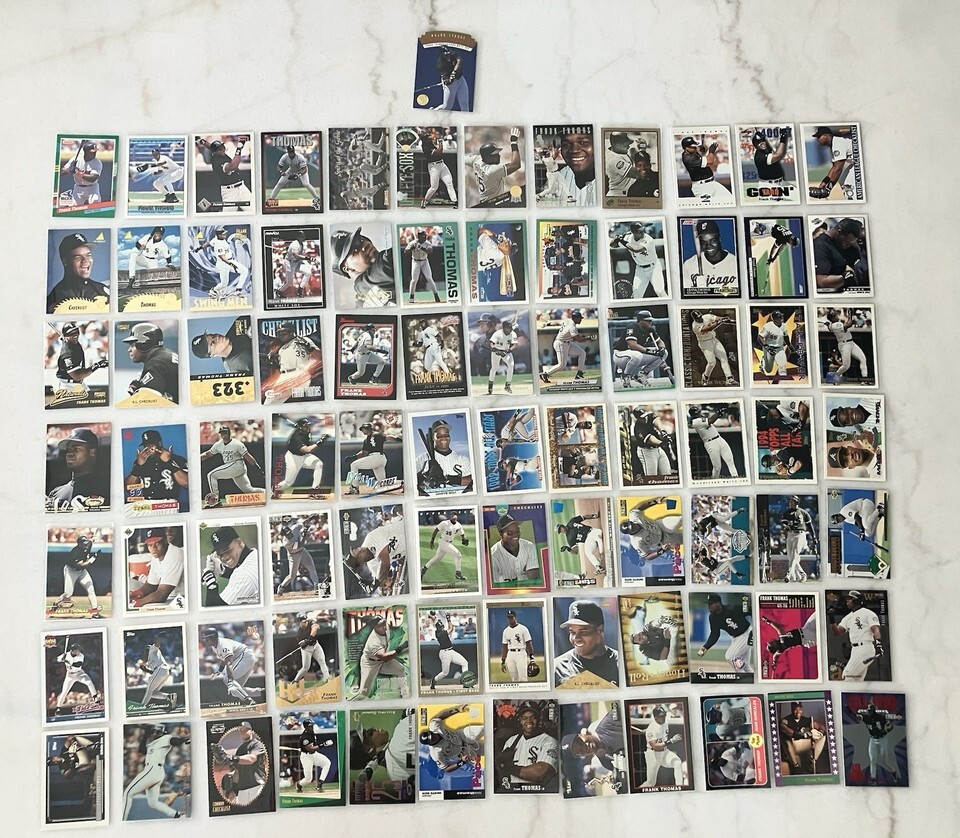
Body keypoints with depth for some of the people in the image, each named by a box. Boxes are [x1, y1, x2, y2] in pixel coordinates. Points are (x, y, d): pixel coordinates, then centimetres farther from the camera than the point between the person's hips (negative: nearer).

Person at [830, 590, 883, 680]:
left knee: (848, 674, -15)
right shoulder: (847, 617, 20)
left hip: (865, 648, -8)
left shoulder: (868, 613, -1)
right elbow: (837, 631, 13)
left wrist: (878, 645, -28)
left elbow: (875, 630, -13)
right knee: (857, 679, 9)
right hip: (855, 650, 8)